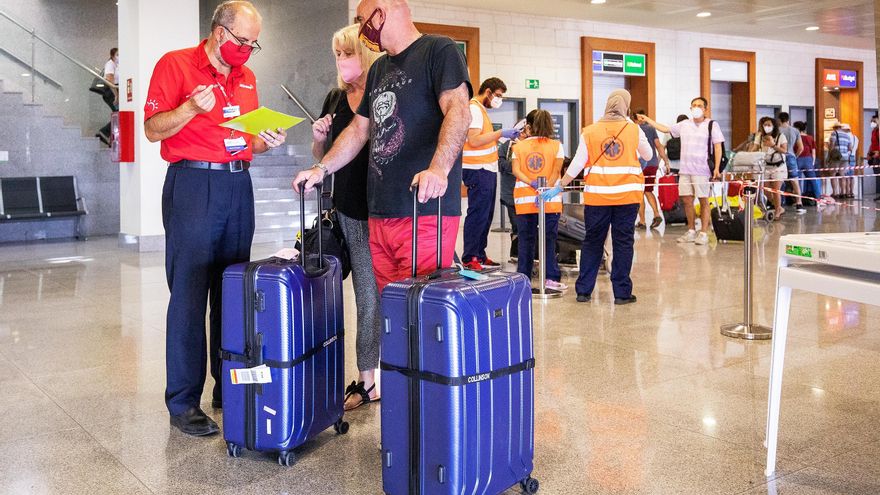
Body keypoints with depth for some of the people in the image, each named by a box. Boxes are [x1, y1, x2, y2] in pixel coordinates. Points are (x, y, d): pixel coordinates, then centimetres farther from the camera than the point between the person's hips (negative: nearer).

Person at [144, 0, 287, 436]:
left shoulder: (246, 77, 16)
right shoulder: (176, 64, -2)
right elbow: (152, 130, -6)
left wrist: (266, 141, 2)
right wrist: (191, 108, -21)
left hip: (238, 184, 6)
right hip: (192, 184, -6)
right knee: (189, 294, -5)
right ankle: (183, 403, 2)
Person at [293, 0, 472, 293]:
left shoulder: (439, 51, -1)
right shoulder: (379, 68, 24)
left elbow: (458, 111, -16)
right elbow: (359, 130, 29)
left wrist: (438, 169, -31)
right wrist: (321, 169, 19)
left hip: (426, 211, -7)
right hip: (379, 213, 7)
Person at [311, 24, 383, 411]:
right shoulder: (335, 98, 12)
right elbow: (322, 157, 19)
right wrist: (318, 138, -1)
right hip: (349, 209, 6)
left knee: (385, 295, -2)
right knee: (367, 298, 10)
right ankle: (367, 380, 17)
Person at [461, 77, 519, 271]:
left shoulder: (480, 109, 19)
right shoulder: (473, 109, -13)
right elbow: (474, 140, -22)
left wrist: (501, 136, 8)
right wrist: (500, 133, -18)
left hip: (486, 170, 11)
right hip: (478, 170, -11)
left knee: (486, 215, 13)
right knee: (477, 215, -8)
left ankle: (480, 255, 20)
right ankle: (469, 259, -4)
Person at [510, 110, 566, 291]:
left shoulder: (518, 146, 6)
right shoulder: (556, 145, 3)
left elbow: (516, 170, -6)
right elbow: (556, 171, -8)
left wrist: (531, 184, -14)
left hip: (524, 200, 1)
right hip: (550, 201, -1)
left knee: (526, 240, 6)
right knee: (549, 240, 3)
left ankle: (523, 278, 7)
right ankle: (551, 278, 0)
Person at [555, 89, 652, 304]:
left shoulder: (590, 131, 1)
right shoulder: (634, 130, 2)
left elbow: (577, 164, 0)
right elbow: (648, 155, 17)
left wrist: (559, 187, 8)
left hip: (597, 196, 1)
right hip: (627, 195, -1)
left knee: (592, 242, 10)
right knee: (623, 243, 6)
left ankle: (584, 290, 14)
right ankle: (622, 292, 9)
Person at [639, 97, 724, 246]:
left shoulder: (712, 125, -2)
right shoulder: (684, 125, 11)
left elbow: (718, 147, -4)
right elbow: (665, 129, 21)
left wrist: (717, 168, -12)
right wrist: (647, 119, 20)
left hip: (702, 170, -5)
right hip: (685, 169, 5)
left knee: (703, 200, 0)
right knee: (687, 200, 8)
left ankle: (704, 233, 6)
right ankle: (691, 231, 21)